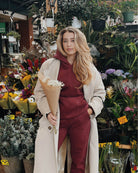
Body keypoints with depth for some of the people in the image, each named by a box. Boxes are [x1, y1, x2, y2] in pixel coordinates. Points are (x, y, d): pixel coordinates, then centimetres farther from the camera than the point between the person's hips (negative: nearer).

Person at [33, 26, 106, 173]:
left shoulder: (89, 68, 8)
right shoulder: (49, 66, 2)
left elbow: (100, 92, 17)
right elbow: (40, 92, 5)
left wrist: (92, 108, 0)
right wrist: (47, 112, -10)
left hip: (81, 120, 2)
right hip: (57, 120, -1)